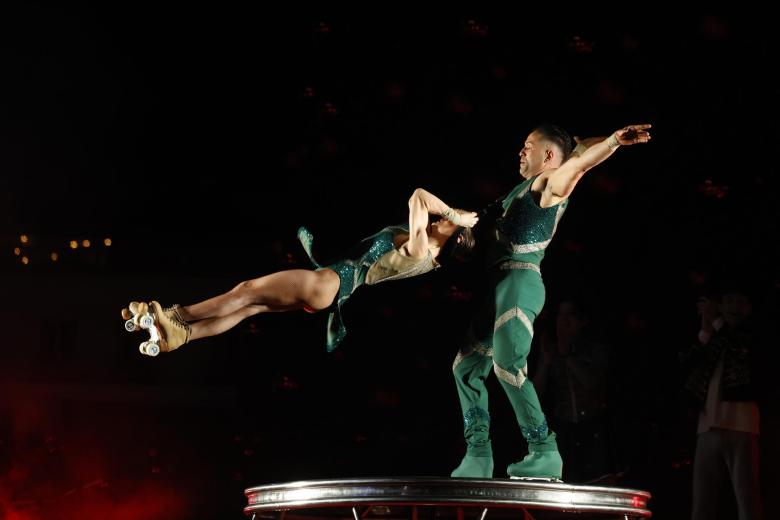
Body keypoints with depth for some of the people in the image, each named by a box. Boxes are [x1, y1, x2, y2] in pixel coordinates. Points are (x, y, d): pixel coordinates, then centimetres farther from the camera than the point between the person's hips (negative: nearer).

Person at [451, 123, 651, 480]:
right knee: (467, 366, 9)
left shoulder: (550, 183, -2)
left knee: (507, 366, -22)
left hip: (520, 279, -10)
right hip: (500, 284, 10)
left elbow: (580, 160, -22)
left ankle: (545, 453, -20)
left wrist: (614, 140, -39)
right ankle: (478, 454, 10)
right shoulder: (524, 189, 26)